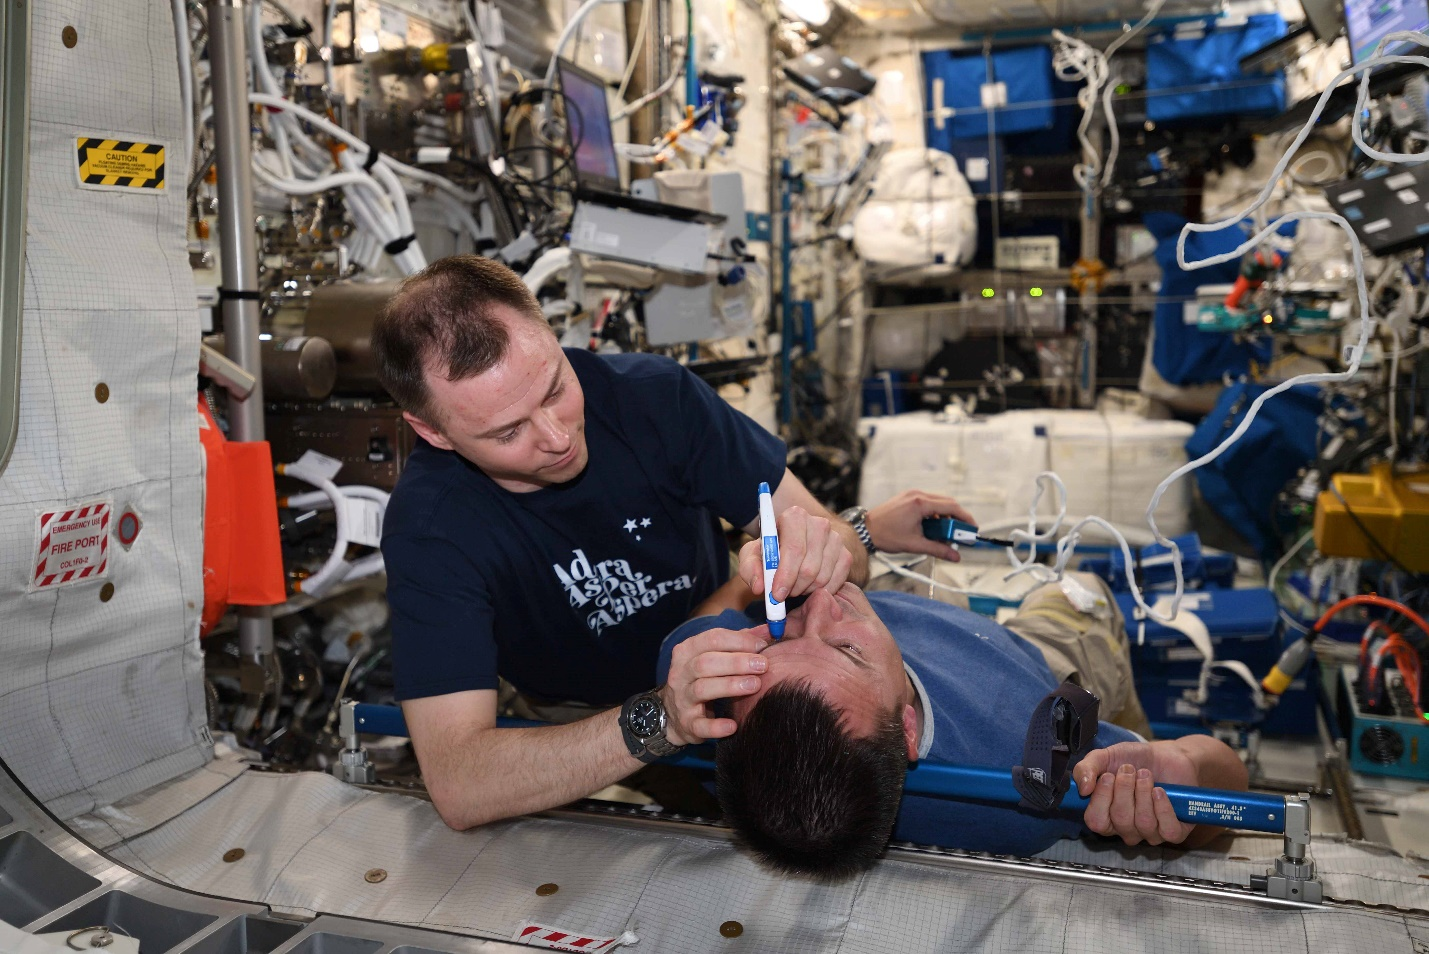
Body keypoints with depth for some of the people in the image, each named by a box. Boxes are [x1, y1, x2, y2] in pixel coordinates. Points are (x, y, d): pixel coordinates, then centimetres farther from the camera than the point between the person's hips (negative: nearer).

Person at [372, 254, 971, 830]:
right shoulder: (430, 528, -27)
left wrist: (824, 545, -41)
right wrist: (659, 721, -49)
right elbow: (457, 788, -35)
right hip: (584, 726, -2)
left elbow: (827, 530, -15)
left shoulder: (652, 396, -21)